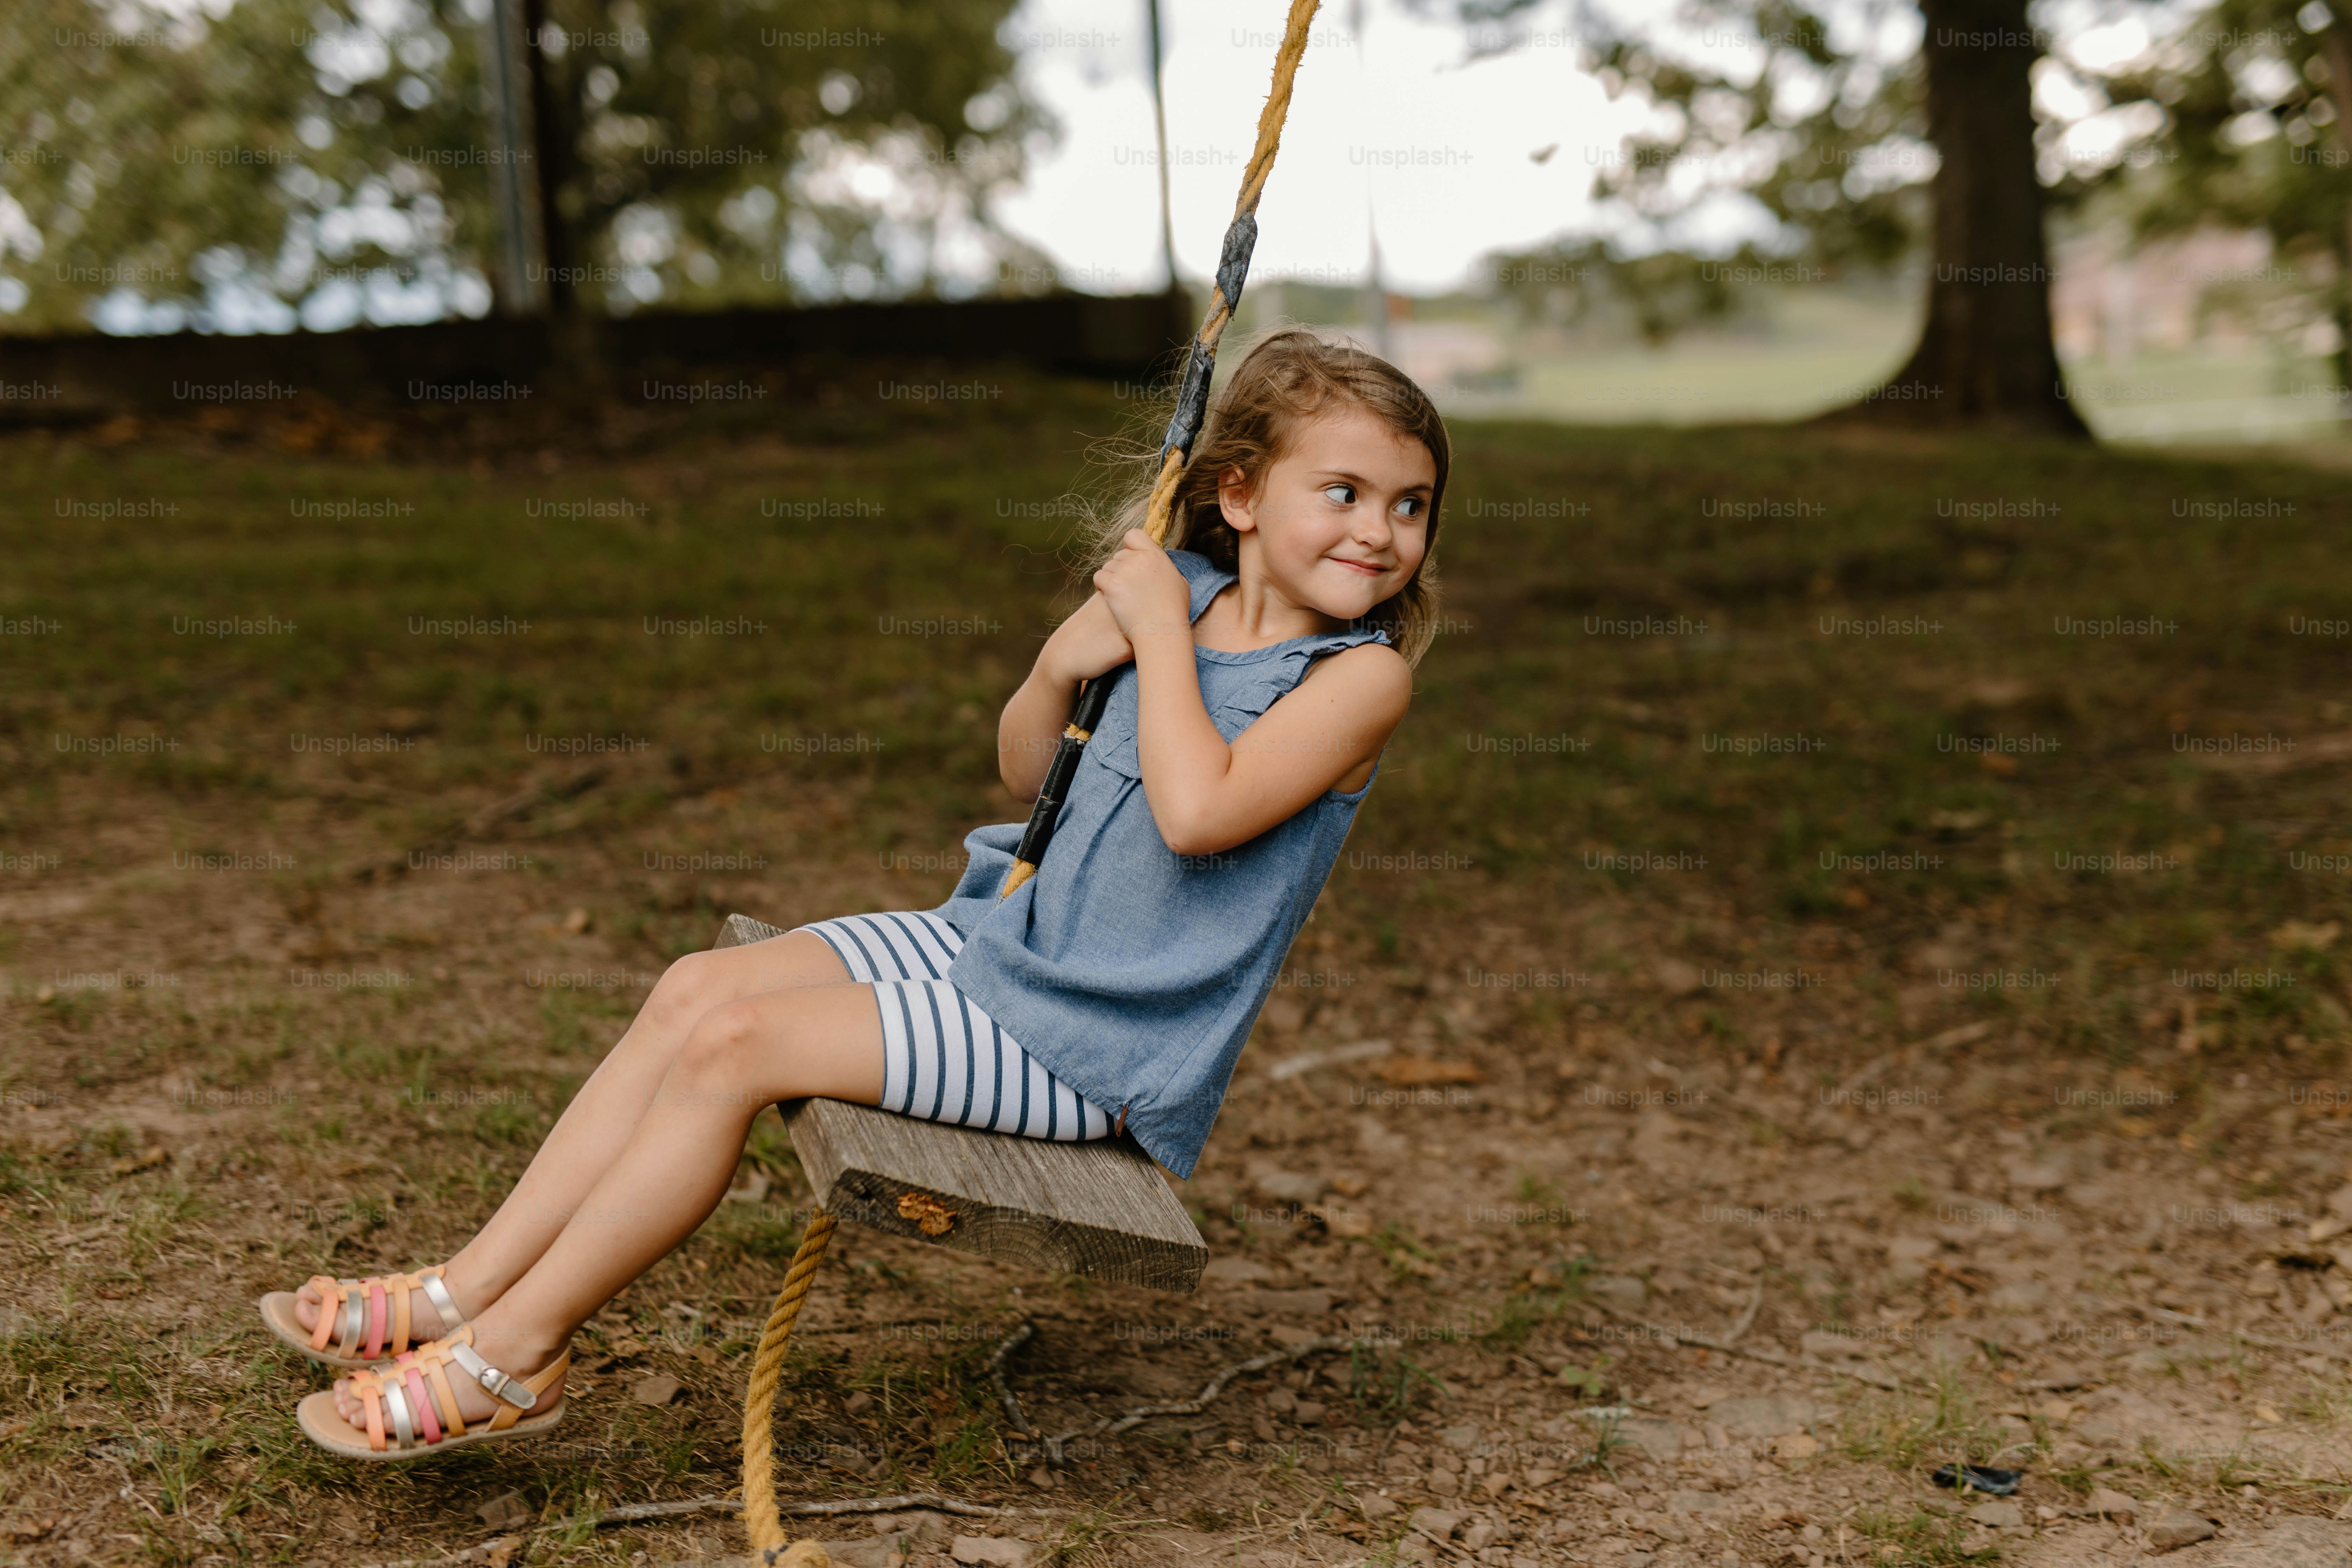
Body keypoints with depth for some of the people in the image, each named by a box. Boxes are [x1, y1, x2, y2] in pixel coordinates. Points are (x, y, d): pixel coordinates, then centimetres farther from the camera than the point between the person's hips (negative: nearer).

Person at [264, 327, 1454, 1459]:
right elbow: (1025, 771, 15)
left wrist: (1162, 635, -19)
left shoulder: (1361, 675, -14)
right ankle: (471, 1289, 1)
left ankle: (513, 1356, -5)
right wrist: (1061, 665, -6)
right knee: (698, 988, -3)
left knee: (736, 1043, -16)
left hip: (1103, 1043, -8)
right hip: (1002, 942, 8)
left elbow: (1198, 812, -30)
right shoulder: (1181, 592, 6)